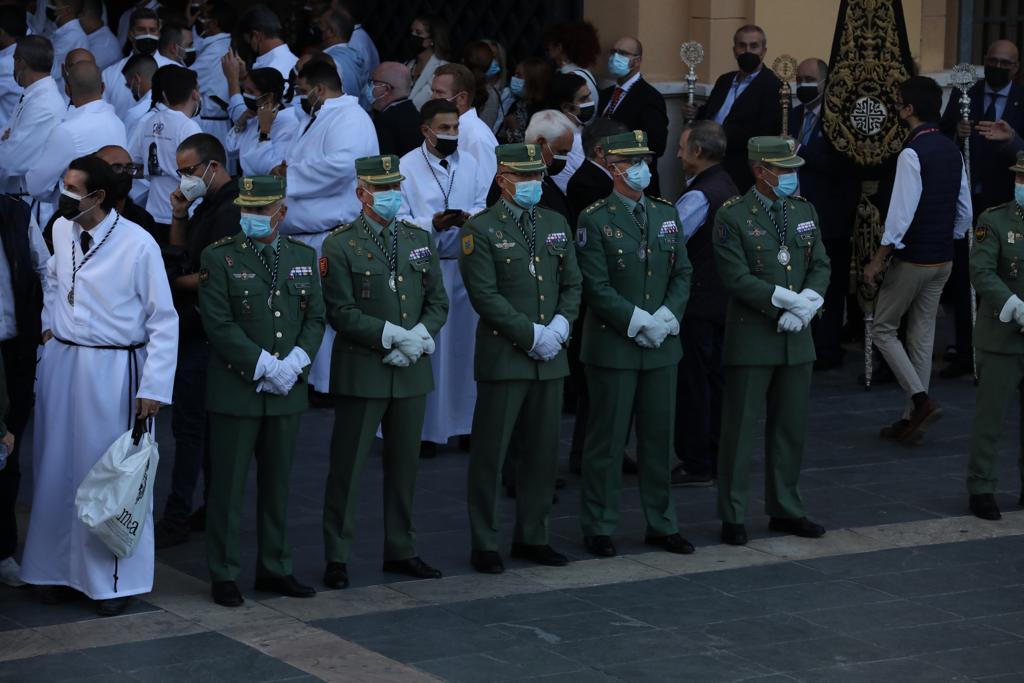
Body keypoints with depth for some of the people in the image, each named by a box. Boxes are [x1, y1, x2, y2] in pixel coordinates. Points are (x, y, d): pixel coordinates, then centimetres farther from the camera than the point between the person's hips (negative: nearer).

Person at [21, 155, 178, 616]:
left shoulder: (138, 245, -15)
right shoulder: (60, 230, 2)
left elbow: (164, 322, -10)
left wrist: (154, 388, -13)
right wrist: (49, 325, 10)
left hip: (113, 369, -5)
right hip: (61, 360, 5)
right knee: (57, 469, 10)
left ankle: (115, 580, 14)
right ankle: (62, 567, 24)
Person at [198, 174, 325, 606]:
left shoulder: (303, 257, 9)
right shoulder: (219, 258, -6)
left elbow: (316, 317, 8)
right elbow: (219, 324, -12)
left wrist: (295, 362, -9)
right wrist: (264, 366, -17)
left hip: (287, 391, 4)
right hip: (236, 390, -4)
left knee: (277, 485, 12)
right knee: (228, 486, 0)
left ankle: (274, 570, 21)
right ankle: (223, 575, 8)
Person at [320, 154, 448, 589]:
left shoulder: (421, 239, 10)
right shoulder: (341, 245, -6)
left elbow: (438, 301, 9)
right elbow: (341, 312, -12)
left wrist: (420, 337, -9)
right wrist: (392, 336, -18)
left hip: (411, 372, 5)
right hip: (361, 372, -5)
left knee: (404, 465, 12)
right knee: (347, 467, 0)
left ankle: (401, 551, 23)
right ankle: (337, 558, 6)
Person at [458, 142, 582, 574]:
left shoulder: (557, 225, 13)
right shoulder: (481, 230, -6)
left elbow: (572, 284, 13)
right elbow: (485, 295, -13)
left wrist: (560, 325, -5)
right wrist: (531, 335, -15)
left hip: (549, 358, 6)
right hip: (503, 356, -6)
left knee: (544, 450, 10)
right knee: (490, 453, -1)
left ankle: (532, 537, 21)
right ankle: (484, 545, 6)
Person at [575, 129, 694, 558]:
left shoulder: (667, 215, 11)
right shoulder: (594, 220, -6)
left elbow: (683, 274, 9)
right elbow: (596, 286, -12)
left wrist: (667, 316, -7)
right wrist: (638, 322, -17)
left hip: (661, 344, 5)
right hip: (612, 344, -5)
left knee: (659, 436, 10)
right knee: (608, 438, 0)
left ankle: (661, 525, 19)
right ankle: (599, 528, 9)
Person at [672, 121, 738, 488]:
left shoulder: (699, 196, -18)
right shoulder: (727, 187, 11)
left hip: (697, 303, -9)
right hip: (723, 299, 9)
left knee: (692, 381, -3)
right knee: (714, 378, 15)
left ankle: (696, 464, 1)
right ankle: (716, 456, 22)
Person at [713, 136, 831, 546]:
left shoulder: (805, 211, 10)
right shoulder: (732, 217, -8)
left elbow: (821, 265, 7)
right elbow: (737, 278, -15)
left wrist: (804, 307, -9)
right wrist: (786, 299, -18)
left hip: (796, 339, 6)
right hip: (751, 339, -6)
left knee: (791, 427, 12)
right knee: (740, 428, 0)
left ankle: (785, 509, 23)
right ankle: (733, 517, 7)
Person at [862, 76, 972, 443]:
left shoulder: (912, 154, -19)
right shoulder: (952, 150, 7)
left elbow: (901, 214, -21)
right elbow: (965, 209, 12)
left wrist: (878, 261, -14)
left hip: (912, 259, -8)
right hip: (943, 261, 8)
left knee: (883, 329, 6)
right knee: (922, 335, 12)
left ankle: (920, 399, -9)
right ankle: (913, 419, 15)